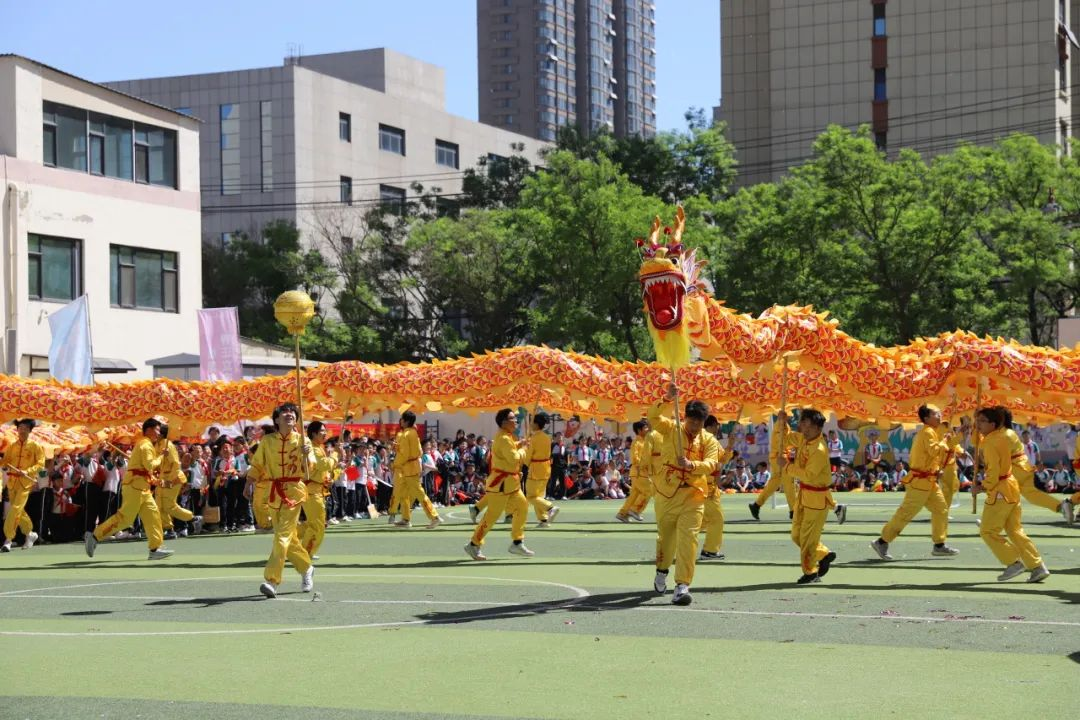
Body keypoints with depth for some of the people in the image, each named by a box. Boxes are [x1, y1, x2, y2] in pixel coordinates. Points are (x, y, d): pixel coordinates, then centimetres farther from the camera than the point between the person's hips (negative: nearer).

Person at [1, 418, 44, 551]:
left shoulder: (35, 446, -1)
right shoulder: (12, 446, 11)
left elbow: (41, 464, -5)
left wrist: (27, 471, -19)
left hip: (26, 482, -5)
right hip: (12, 481, 5)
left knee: (16, 509, -14)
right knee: (19, 510, 12)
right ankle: (30, 534, 30)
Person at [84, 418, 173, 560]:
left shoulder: (143, 444, 21)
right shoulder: (146, 445, -10)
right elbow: (150, 465, -21)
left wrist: (152, 479, 12)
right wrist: (161, 458, -5)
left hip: (140, 486, 10)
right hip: (136, 486, -10)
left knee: (152, 515, 6)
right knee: (124, 518, -10)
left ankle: (155, 548, 5)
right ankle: (95, 536, -8)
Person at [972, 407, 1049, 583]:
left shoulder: (990, 444, -19)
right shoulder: (1003, 436, 7)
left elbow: (993, 474, -22)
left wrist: (980, 488, -8)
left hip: (1000, 492, -9)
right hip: (1011, 487, 9)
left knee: (988, 531, 1)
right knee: (1015, 530, 14)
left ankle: (1014, 563, 3)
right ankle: (1037, 566, 12)